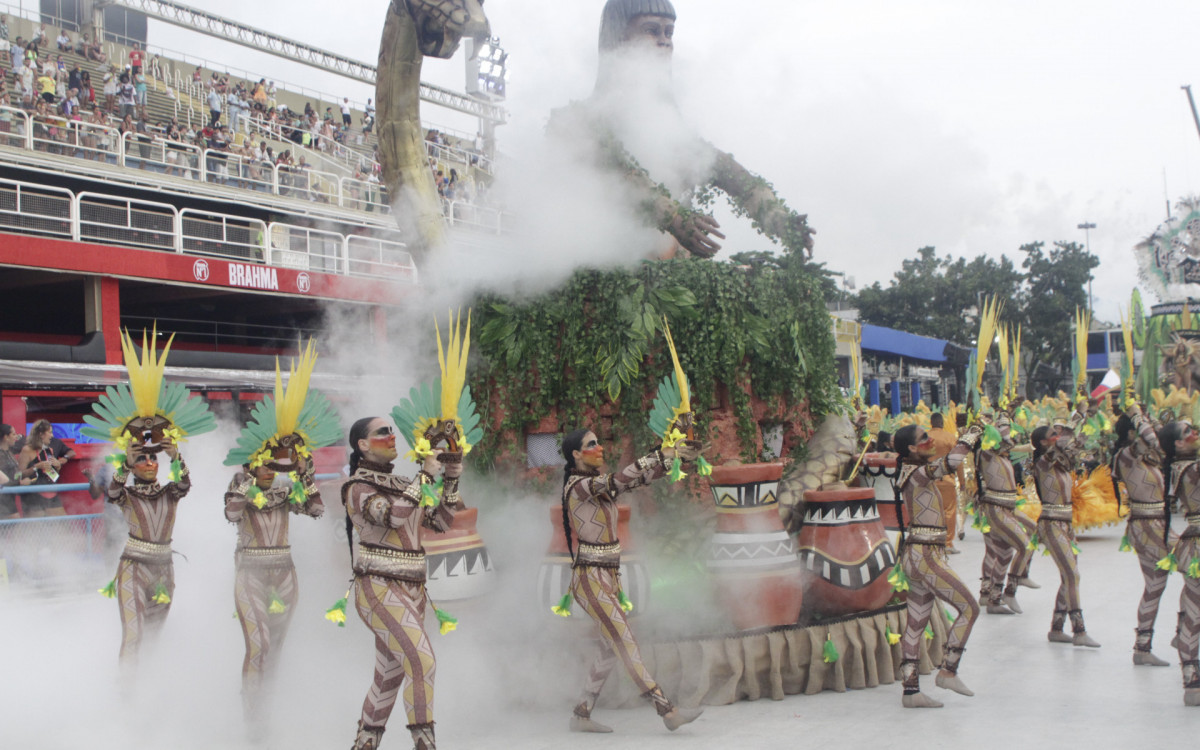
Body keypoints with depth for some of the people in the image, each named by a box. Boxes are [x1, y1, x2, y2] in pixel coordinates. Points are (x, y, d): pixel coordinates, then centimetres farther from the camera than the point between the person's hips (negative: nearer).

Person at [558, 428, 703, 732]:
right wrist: (662, 455, -27)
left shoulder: (599, 480, 12)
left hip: (608, 578, 10)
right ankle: (668, 711, -10)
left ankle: (581, 714, 20)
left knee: (612, 648, 12)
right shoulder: (578, 486, -15)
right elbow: (621, 480, -29)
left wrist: (675, 456, 3)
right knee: (626, 645, -9)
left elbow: (639, 478, 12)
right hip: (590, 579, -10)